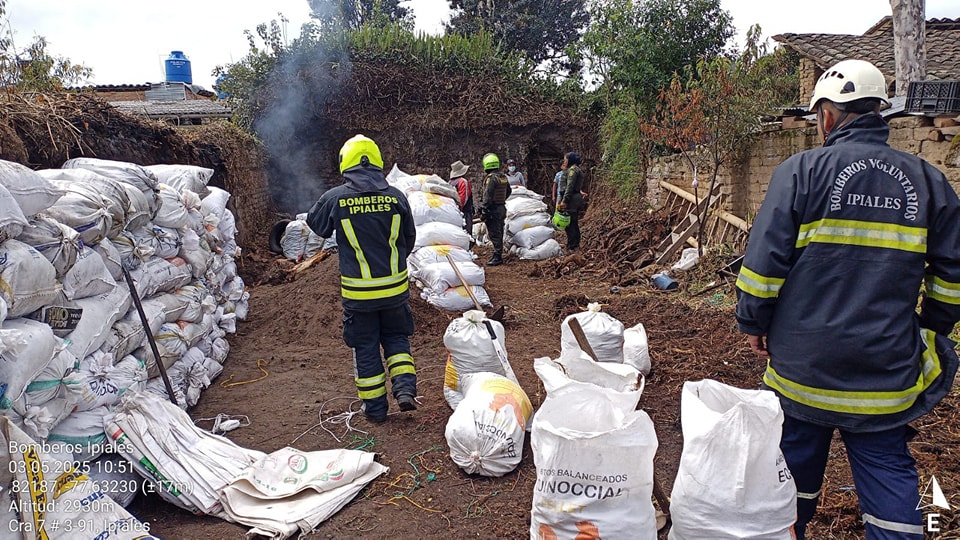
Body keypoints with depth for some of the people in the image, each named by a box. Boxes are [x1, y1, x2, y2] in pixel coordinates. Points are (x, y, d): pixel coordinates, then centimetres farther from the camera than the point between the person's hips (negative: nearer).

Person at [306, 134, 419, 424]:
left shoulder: (334, 198, -10)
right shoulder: (395, 196, -5)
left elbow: (316, 225, 11)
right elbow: (409, 237, 7)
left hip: (358, 291, -1)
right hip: (395, 287, 2)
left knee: (365, 346, 13)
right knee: (396, 337, 22)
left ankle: (375, 407, 22)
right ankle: (405, 387, 10)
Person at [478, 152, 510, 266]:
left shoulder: (491, 178, -16)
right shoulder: (503, 177, 11)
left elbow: (487, 196, -21)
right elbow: (508, 191, 25)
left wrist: (484, 209, -19)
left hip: (493, 209, -9)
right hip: (502, 208, 9)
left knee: (494, 234, -6)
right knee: (499, 233, 14)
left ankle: (497, 257, -5)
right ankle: (499, 256, 21)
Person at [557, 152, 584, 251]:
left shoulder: (572, 169, -11)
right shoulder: (576, 169, 21)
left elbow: (570, 186, -21)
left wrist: (564, 200, -23)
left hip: (571, 199, -11)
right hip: (576, 198, 11)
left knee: (570, 224, -9)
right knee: (574, 223, 17)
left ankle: (571, 247, -8)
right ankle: (576, 245, 25)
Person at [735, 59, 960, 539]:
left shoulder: (801, 170, -9)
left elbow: (764, 261, -11)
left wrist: (753, 323, 2)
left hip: (802, 361, -2)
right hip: (887, 370, 3)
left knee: (796, 461, 15)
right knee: (887, 467, 13)